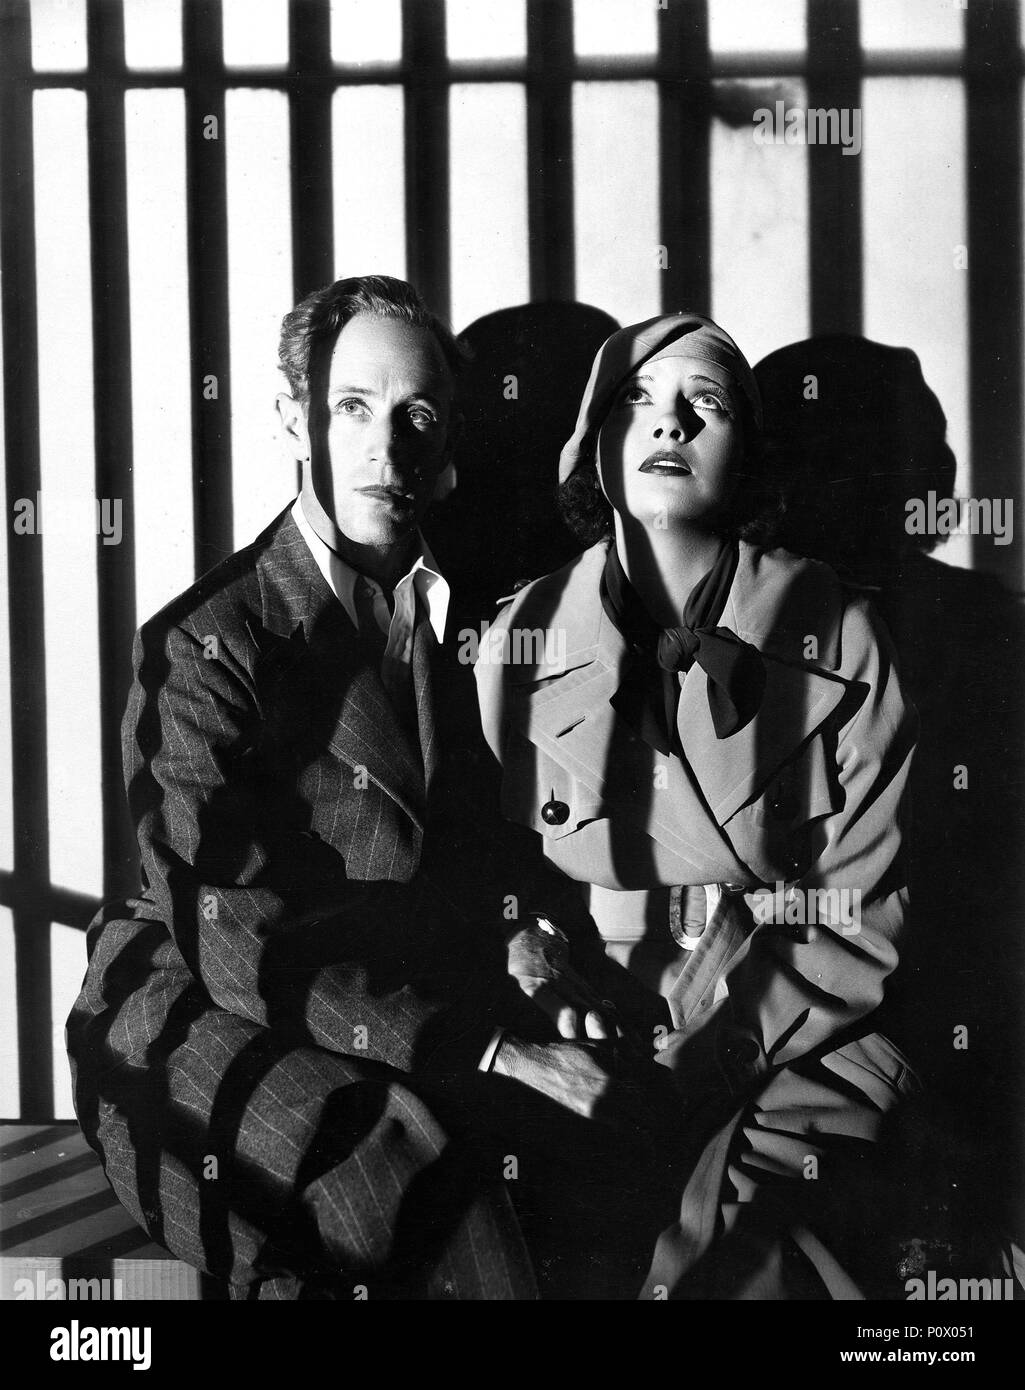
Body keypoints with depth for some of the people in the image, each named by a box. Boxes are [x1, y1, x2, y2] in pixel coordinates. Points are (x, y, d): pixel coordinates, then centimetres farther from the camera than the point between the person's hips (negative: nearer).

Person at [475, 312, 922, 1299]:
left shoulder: (835, 634, 3)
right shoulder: (520, 639, 7)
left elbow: (864, 918, 0)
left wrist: (711, 1065, -10)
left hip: (791, 1059, -1)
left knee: (731, 1255, -20)